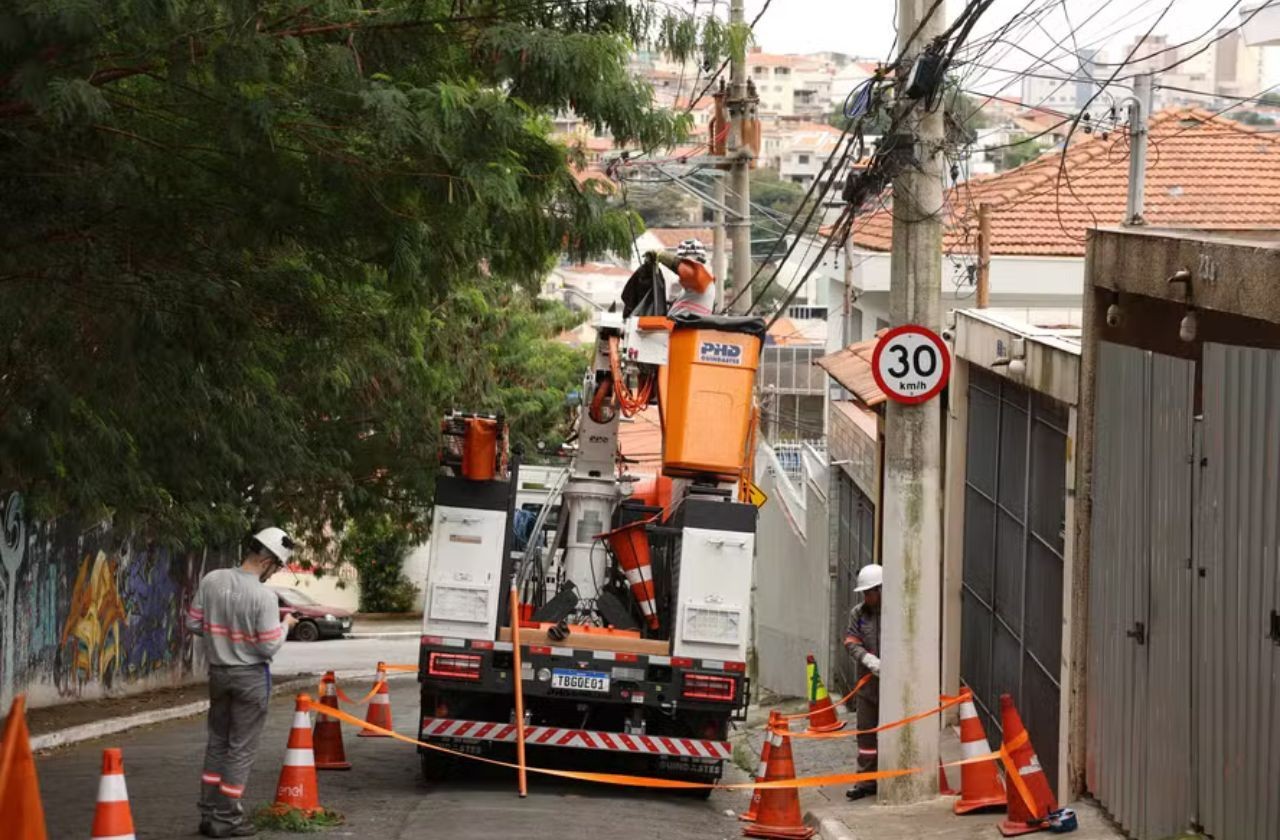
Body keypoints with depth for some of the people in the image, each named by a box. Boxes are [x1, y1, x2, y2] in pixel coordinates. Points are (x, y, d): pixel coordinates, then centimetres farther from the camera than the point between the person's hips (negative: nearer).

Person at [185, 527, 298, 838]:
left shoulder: (212, 580, -6)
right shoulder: (264, 596, -21)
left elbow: (193, 623, 1)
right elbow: (269, 647, -18)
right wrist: (285, 626, 0)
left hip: (218, 671, 6)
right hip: (250, 676, -6)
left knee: (217, 742, 17)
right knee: (241, 748, 3)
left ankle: (209, 812, 20)